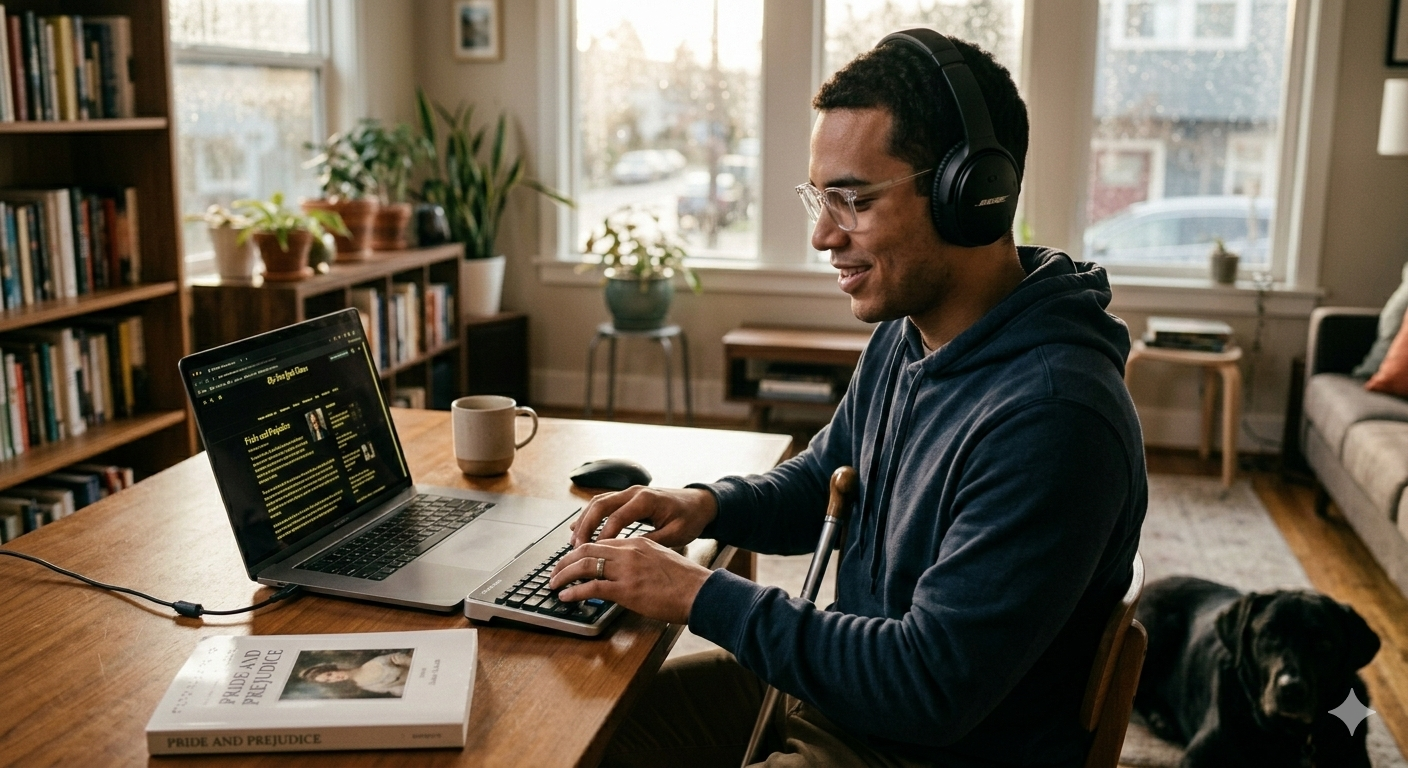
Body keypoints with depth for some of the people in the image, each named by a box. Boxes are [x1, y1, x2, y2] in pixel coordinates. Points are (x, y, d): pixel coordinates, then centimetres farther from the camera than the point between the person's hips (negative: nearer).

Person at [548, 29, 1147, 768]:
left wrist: (704, 596, -25)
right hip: (850, 684, 8)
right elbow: (819, 481, 15)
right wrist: (709, 504, -5)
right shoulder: (903, 334, 0)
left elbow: (933, 687, -29)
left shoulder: (1051, 418, -30)